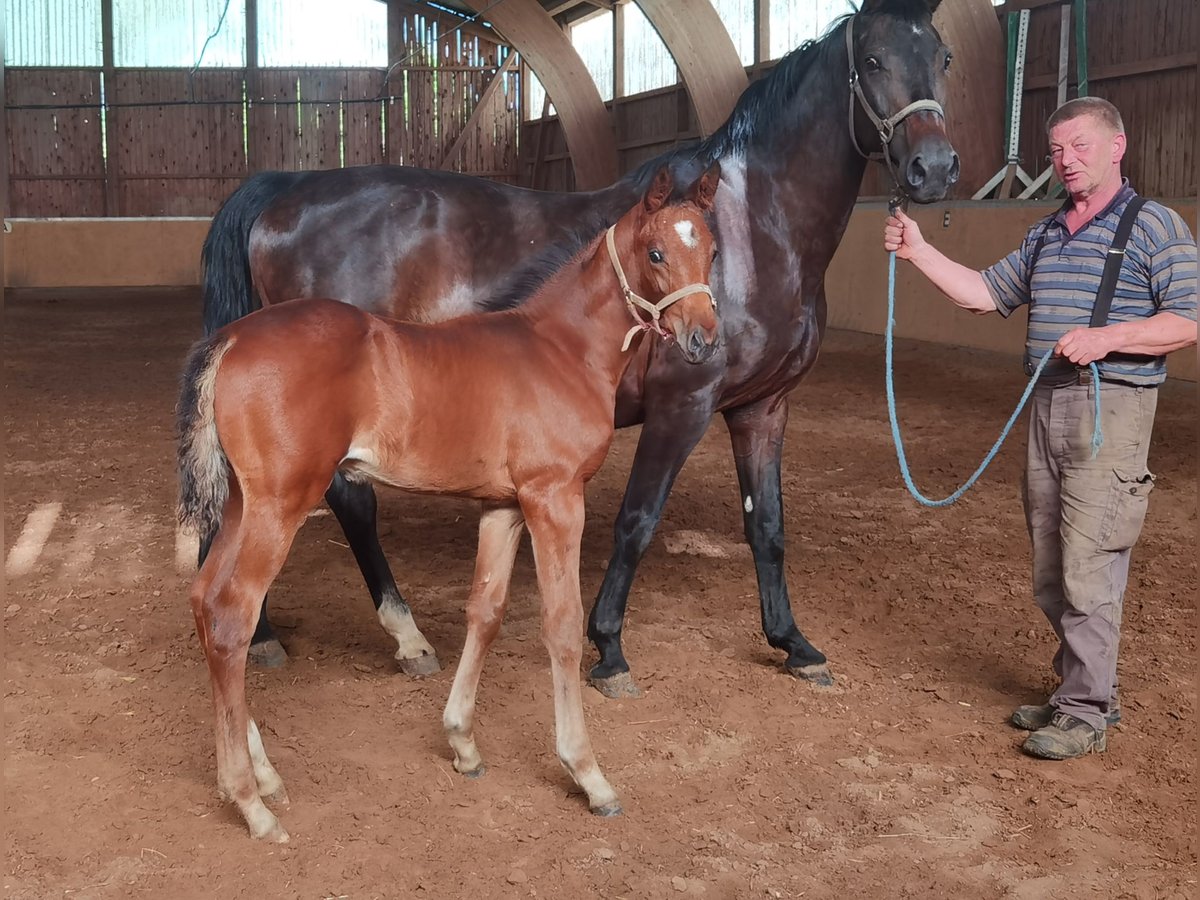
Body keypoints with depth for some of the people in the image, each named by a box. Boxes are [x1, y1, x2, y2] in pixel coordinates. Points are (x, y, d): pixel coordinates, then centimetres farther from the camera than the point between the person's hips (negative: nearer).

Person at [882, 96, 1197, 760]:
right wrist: (919, 252, 9)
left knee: (1088, 567, -7)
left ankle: (1086, 713, 3)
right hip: (1045, 407, 8)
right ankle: (1081, 688, 25)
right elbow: (986, 294, 19)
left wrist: (1109, 337, -23)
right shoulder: (1045, 234, 18)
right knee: (1050, 569, 12)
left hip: (1111, 409, -7)